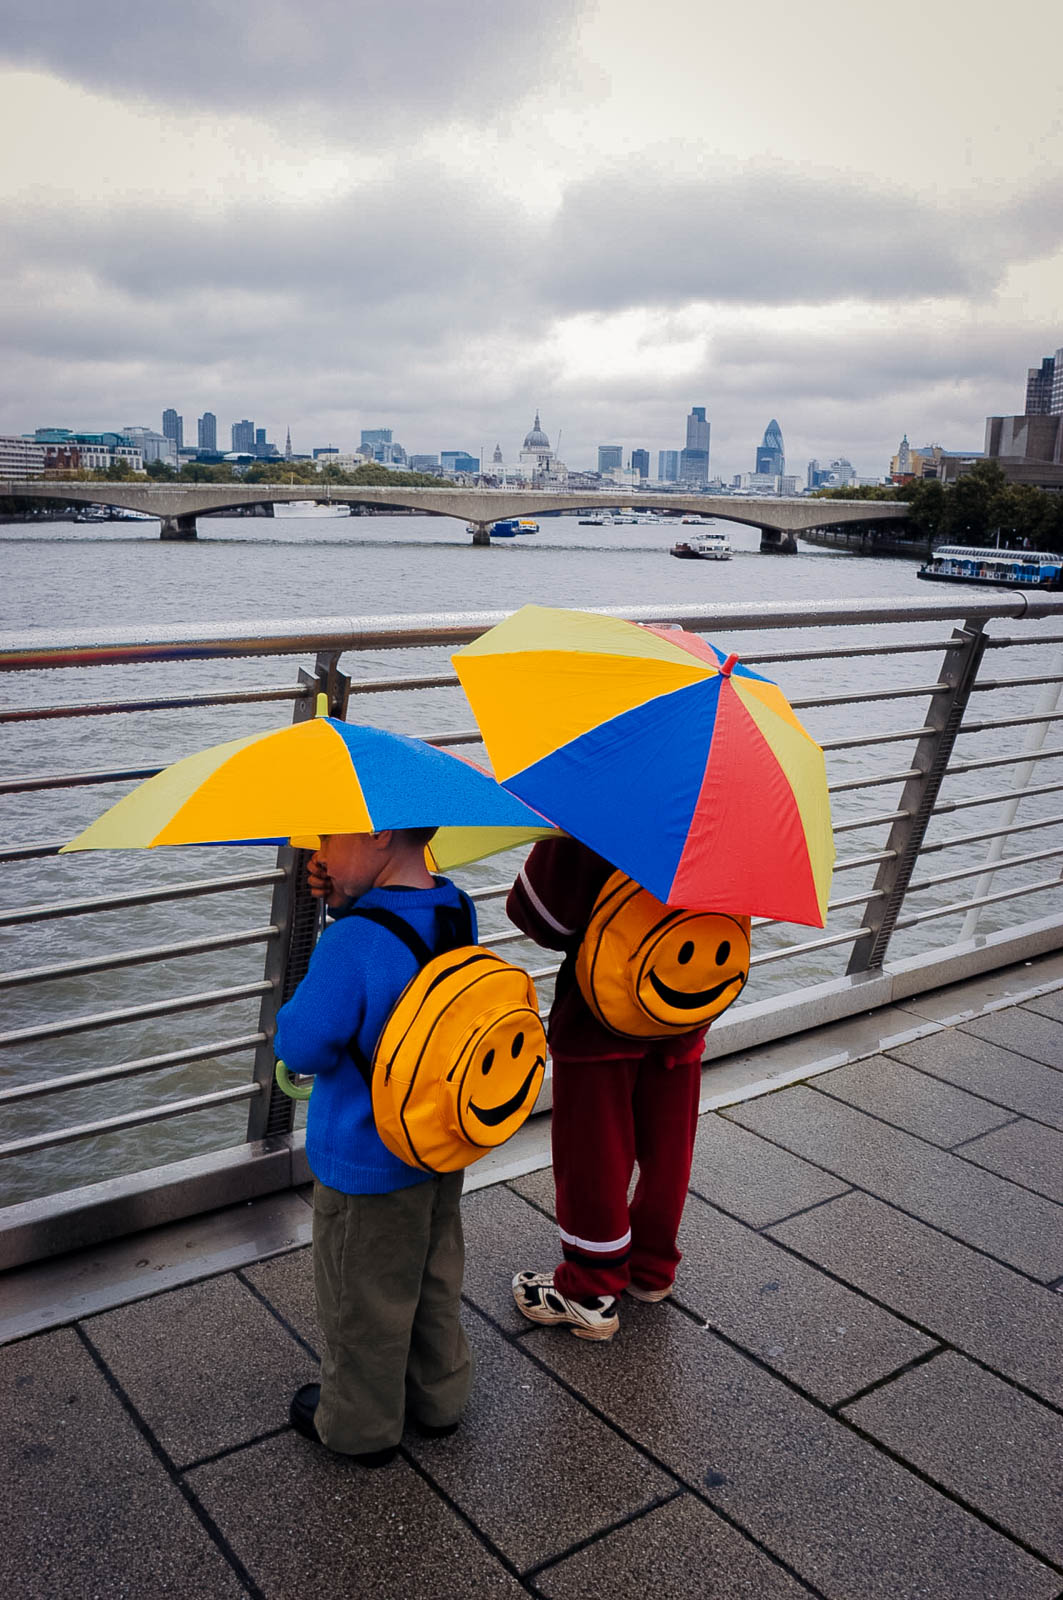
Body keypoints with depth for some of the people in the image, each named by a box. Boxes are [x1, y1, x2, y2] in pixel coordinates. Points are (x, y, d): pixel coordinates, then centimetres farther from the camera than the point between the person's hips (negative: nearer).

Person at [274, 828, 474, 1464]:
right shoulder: (458, 909, -8)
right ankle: (439, 1397, 47)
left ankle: (360, 1426, 38)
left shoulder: (351, 943, -32)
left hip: (367, 1162, -7)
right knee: (435, 1278, 27)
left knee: (362, 1297, 16)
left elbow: (302, 1048, -22)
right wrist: (342, 902, -8)